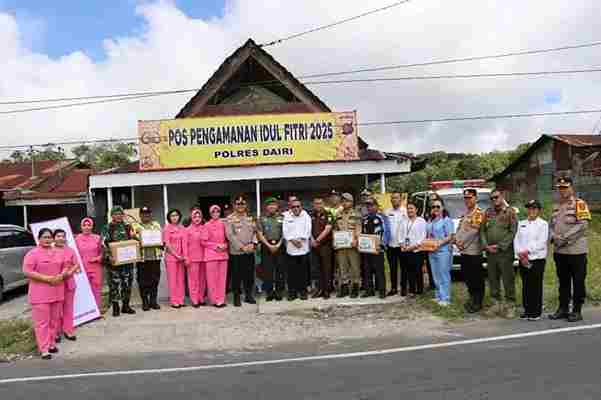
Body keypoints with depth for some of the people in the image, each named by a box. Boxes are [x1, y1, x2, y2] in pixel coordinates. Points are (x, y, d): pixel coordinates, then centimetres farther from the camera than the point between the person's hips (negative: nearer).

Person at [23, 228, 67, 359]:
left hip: (57, 292, 6)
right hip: (40, 293, -6)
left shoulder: (58, 253, 12)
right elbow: (27, 271, -14)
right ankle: (44, 349, -2)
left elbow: (65, 267, 18)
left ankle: (52, 344, 24)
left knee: (54, 320, 12)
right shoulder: (32, 253, -7)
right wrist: (47, 278, -19)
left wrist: (62, 276, -4)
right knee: (42, 322, -5)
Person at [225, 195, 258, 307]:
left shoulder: (250, 217, 11)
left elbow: (255, 231, 11)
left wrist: (253, 243, -7)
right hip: (236, 252, -4)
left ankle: (249, 295, 22)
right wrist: (241, 247, -14)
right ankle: (236, 297, 12)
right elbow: (230, 235, -9)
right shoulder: (230, 218, -2)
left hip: (250, 251, 4)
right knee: (237, 275, 2)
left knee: (249, 274, 9)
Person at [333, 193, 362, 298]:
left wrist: (355, 239, -20)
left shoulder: (356, 214, 2)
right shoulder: (338, 214, 15)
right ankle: (344, 288, 16)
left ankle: (355, 289, 10)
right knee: (342, 267, 8)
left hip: (352, 245, -4)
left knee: (355, 267, 0)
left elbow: (358, 229, -6)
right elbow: (335, 229, 19)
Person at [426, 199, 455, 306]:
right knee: (436, 276, 12)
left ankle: (445, 299, -2)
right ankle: (439, 296, 20)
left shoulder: (447, 220, -5)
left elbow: (451, 236, -11)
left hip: (443, 251, -7)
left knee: (444, 275, -6)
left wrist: (440, 243, -22)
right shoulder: (430, 221, 17)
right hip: (432, 252, 8)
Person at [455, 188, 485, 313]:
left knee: (476, 279, 0)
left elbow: (473, 231, -18)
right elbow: (459, 228, 17)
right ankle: (473, 298, 29)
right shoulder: (465, 213, 16)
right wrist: (457, 239, 0)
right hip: (464, 251, 8)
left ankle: (478, 303, 9)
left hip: (473, 251, -8)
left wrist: (462, 241, -12)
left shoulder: (478, 213, -11)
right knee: (467, 276, 15)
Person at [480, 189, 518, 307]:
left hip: (505, 251, -4)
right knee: (492, 278, 11)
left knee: (508, 278, -1)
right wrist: (486, 245, -3)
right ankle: (495, 301, 22)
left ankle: (510, 302, 7)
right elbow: (482, 230, 10)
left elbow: (512, 232, -8)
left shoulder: (510, 212, -1)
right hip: (490, 251, 5)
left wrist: (499, 246, -12)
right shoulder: (488, 212, 12)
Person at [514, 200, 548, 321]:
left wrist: (527, 251, -16)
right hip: (523, 260, 4)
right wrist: (520, 254, -7)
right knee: (525, 286, 8)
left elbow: (541, 242, -10)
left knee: (536, 286, -2)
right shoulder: (521, 224, 15)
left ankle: (536, 312, 7)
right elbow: (516, 239, 7)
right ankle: (527, 310, 17)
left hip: (537, 259, -4)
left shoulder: (543, 224, 0)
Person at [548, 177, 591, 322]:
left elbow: (582, 225, -16)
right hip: (559, 251, 7)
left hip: (576, 251, -6)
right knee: (563, 281, 14)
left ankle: (577, 311, 10)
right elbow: (551, 225, 16)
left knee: (578, 281, 2)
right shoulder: (556, 207, 15)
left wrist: (565, 238, -17)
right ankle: (563, 308, 22)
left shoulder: (579, 204, -6)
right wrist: (553, 236, -4)